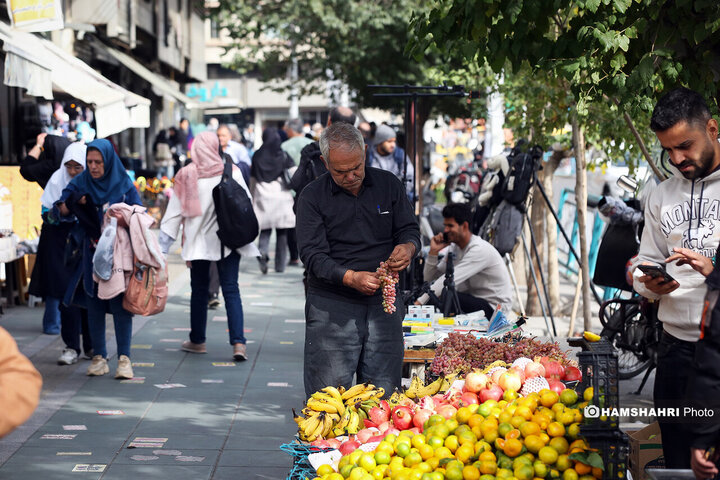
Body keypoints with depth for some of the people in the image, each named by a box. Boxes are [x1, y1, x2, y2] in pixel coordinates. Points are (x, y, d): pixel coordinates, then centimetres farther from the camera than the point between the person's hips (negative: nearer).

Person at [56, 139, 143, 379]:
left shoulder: (123, 183, -1)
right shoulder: (81, 182, 4)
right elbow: (61, 209, 1)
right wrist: (75, 201, -18)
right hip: (92, 253, 2)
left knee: (120, 305, -6)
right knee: (94, 305, 4)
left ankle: (124, 359, -3)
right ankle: (99, 357, 11)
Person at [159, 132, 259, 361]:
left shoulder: (186, 176, -5)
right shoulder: (232, 172, -5)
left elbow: (175, 211, -2)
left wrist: (163, 245, 3)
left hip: (199, 241, 0)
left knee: (199, 290, 14)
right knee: (231, 290, 1)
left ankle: (197, 340, 23)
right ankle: (238, 342, -10)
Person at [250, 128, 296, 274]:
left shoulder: (257, 156, 4)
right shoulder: (283, 156, -2)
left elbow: (252, 180, 9)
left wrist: (252, 198, 18)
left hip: (263, 196, 1)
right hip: (281, 196, -1)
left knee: (265, 230, 7)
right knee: (282, 233, 6)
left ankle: (262, 251, -23)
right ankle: (280, 265, 6)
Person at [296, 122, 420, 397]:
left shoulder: (388, 185, 8)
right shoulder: (313, 197, -1)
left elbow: (409, 230, 11)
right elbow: (313, 255, -8)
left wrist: (408, 247, -14)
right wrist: (351, 278, -25)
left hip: (383, 303, 3)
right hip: (332, 306, -2)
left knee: (384, 393, 4)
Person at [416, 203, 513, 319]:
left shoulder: (479, 250, -20)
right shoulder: (454, 248, 8)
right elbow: (429, 278, 9)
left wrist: (420, 302, -32)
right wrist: (433, 252, -6)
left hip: (493, 308, -8)